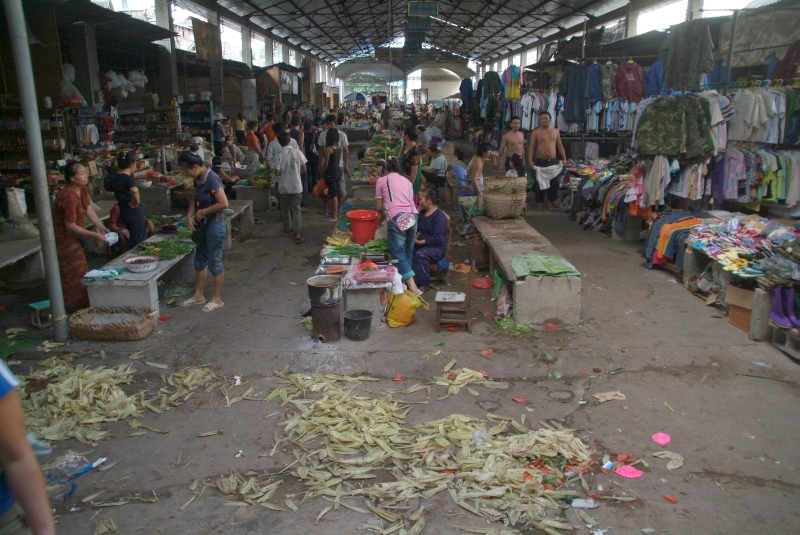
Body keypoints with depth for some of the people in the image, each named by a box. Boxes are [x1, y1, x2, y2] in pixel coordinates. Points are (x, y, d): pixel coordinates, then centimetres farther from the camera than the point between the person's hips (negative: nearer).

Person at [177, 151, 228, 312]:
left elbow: (224, 203, -27)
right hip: (203, 225, 9)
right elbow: (194, 198, 17)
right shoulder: (198, 179, 5)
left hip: (215, 225, -9)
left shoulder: (212, 179, -22)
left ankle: (217, 299, 14)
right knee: (200, 261, 17)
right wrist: (190, 214, 0)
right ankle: (199, 295, 30)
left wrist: (203, 212, -17)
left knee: (214, 262, 1)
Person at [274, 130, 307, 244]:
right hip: (296, 186, 1)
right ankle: (298, 233, -7)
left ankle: (287, 229, 29)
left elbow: (277, 173, -12)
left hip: (283, 187, -1)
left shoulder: (279, 155, -12)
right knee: (296, 209, 3)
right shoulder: (297, 152, -8)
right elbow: (304, 169, -2)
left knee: (285, 209, 16)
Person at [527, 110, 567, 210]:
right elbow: (531, 146, -4)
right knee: (540, 183, 2)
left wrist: (564, 158, 7)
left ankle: (551, 200, 17)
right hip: (540, 162, -3)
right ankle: (540, 202, 14)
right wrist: (530, 160, -15)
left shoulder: (555, 131, 10)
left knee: (555, 183, 0)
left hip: (553, 161, 3)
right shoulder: (535, 132, 0)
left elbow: (560, 145, 13)